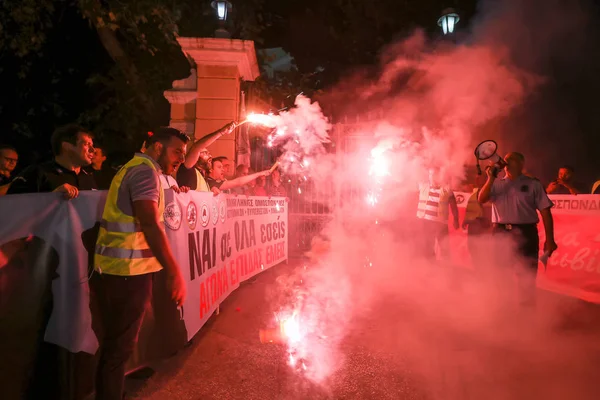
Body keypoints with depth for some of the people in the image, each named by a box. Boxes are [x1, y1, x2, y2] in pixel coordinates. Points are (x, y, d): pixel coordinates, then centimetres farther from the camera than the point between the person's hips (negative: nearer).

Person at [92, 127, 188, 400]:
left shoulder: (133, 167, 19)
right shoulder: (146, 171, -13)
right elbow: (151, 226, -23)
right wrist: (174, 273, -23)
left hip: (113, 270, 10)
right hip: (128, 273, -10)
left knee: (113, 345, 20)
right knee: (119, 348, 2)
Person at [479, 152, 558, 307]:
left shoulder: (533, 184, 2)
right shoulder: (496, 183, 10)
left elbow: (545, 211, -1)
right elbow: (481, 199, -6)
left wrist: (549, 239, -6)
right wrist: (491, 178, -12)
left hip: (525, 234, -2)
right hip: (500, 233, 3)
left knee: (526, 277, 4)